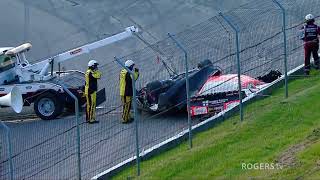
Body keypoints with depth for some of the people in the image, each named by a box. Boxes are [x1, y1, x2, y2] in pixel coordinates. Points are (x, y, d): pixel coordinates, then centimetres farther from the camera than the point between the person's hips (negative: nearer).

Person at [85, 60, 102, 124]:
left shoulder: (87, 72, 14)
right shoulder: (91, 73, -18)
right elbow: (98, 76, -21)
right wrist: (96, 70, -11)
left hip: (87, 91, 10)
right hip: (92, 91, -10)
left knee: (88, 105, 13)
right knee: (92, 105, -8)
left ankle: (88, 118, 18)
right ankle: (91, 119, -9)